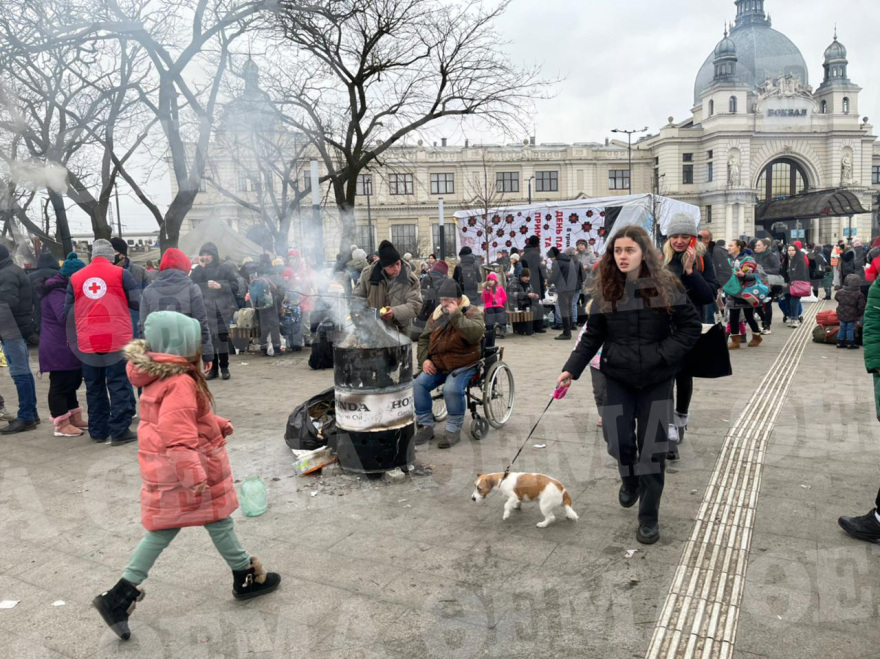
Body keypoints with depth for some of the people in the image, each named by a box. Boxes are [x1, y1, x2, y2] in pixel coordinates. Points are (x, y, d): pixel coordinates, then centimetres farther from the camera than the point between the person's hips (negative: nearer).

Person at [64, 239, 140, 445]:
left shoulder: (75, 278, 10)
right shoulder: (120, 274, -1)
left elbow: (68, 311, 12)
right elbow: (137, 302, -2)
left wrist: (74, 339, 24)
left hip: (87, 343, 4)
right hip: (118, 340, -3)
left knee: (94, 388, 13)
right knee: (120, 386, 2)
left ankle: (98, 431, 20)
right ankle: (119, 431, 0)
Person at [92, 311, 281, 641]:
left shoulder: (158, 377, 7)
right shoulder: (181, 383, -25)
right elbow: (178, 436, -32)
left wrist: (218, 424, 21)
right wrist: (194, 477, -34)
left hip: (163, 471, 9)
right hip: (187, 468, -9)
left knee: (163, 528, 16)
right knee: (218, 521, 9)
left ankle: (120, 596, 15)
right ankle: (247, 578, 27)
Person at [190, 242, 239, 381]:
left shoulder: (225, 268, 5)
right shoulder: (198, 270, 12)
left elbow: (235, 285, 0)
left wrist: (220, 286, -13)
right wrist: (200, 267, -6)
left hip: (222, 308, -2)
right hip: (205, 309, 2)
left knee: (222, 338, -3)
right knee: (209, 339, 2)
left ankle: (224, 368, 7)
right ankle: (213, 369, 10)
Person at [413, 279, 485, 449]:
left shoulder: (472, 312, -7)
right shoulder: (438, 313, 9)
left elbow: (476, 333, -29)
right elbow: (424, 338, 18)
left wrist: (456, 315, -28)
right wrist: (424, 359, 2)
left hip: (463, 365, -5)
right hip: (437, 364, 6)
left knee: (452, 389, -32)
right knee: (417, 385, -15)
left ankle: (454, 430, -11)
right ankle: (426, 426, -1)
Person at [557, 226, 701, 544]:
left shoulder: (665, 286, -8)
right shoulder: (605, 290, -2)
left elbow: (691, 325, -3)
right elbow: (592, 335, 2)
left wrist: (665, 354, -14)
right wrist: (571, 369, -5)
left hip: (656, 379, -1)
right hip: (618, 377, 2)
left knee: (652, 448, 1)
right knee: (618, 440, -2)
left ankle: (649, 517, 17)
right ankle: (629, 480, 34)